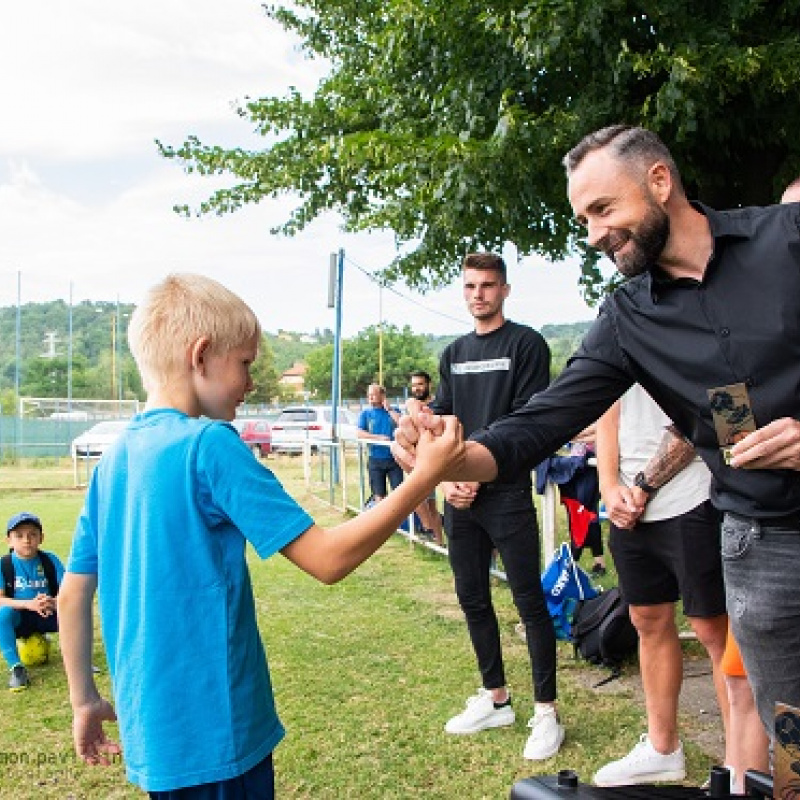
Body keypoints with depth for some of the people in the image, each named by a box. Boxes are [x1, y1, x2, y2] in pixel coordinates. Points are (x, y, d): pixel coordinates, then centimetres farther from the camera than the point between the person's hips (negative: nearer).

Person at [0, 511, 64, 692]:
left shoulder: (50, 560, -5)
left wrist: (53, 602, -34)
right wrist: (29, 604, -35)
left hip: (48, 616, 1)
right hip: (18, 620, -1)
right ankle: (16, 667, -24)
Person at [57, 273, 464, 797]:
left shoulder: (115, 458, 4)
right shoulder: (209, 444, -19)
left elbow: (73, 595, 9)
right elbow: (328, 560, -21)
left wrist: (86, 701, 18)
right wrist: (426, 477, -16)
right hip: (214, 732, -7)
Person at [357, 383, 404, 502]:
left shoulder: (393, 411, 7)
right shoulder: (365, 413, 7)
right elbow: (360, 433, -4)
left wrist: (389, 409, -7)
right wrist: (379, 437, -12)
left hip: (394, 458, 0)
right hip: (375, 460, 0)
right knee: (379, 495, 5)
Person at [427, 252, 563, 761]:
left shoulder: (526, 344, -2)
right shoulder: (454, 354, 16)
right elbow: (441, 419, 12)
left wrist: (478, 472, -13)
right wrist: (447, 477, -4)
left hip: (507, 492, -6)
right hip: (460, 496, 6)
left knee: (529, 600, -3)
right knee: (472, 598, 11)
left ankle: (546, 712, 6)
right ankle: (496, 699, 25)